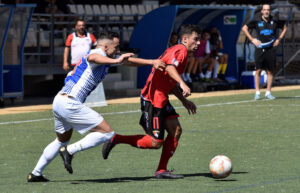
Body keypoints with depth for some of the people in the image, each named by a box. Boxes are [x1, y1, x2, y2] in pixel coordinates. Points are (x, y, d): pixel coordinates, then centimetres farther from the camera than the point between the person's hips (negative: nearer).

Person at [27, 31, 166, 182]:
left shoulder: (106, 58, 20)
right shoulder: (98, 53, -9)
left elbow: (128, 60, 31)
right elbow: (92, 58, -36)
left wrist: (151, 62, 26)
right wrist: (116, 61, -47)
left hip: (59, 102, 10)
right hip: (69, 103, -10)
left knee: (62, 140, 30)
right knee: (107, 133, -9)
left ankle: (35, 174, 32)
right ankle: (69, 152, -11)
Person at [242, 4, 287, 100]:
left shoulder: (275, 21, 2)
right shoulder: (257, 21, -2)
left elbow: (284, 27, 19)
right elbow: (244, 28, 8)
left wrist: (279, 39, 8)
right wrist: (252, 39, 0)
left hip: (271, 49, 1)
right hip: (260, 48, -1)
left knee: (270, 71, 2)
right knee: (258, 70, -3)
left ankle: (268, 93, 9)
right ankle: (257, 92, 3)